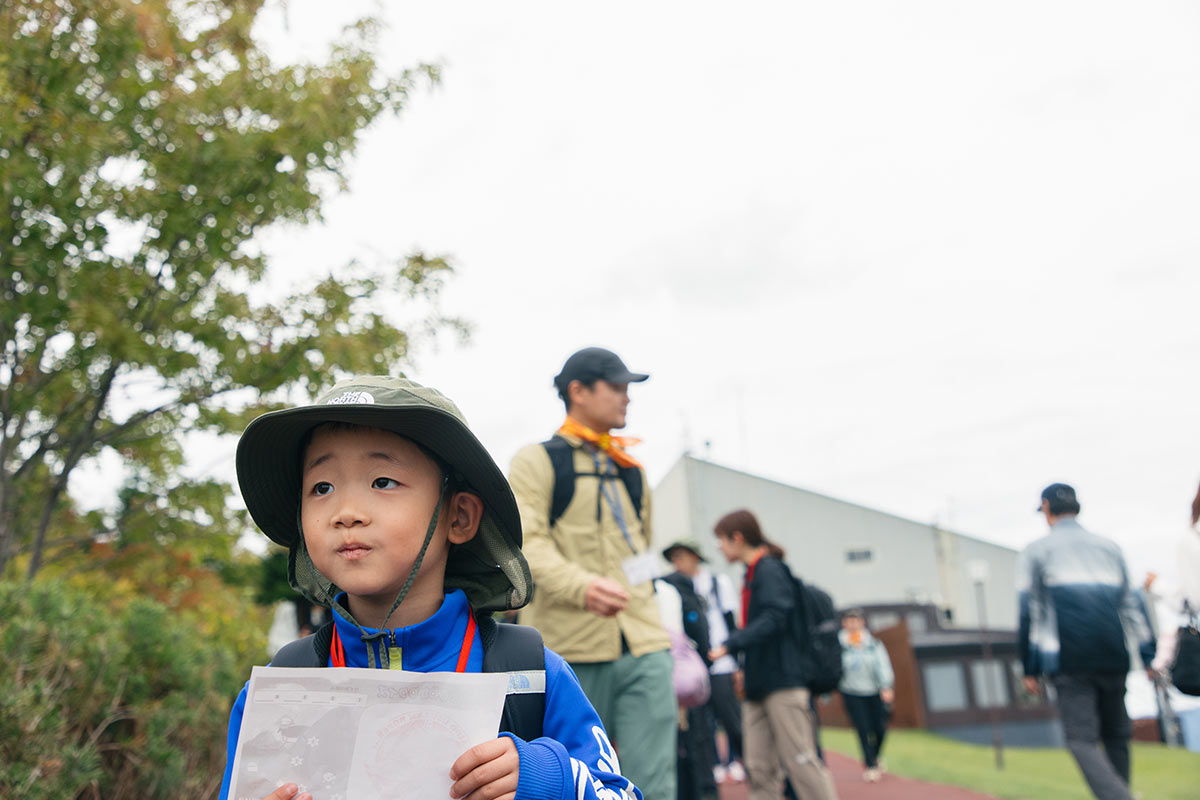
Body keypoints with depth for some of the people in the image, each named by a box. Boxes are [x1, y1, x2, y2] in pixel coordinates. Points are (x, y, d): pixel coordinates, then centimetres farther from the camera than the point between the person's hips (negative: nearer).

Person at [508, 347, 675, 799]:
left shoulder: (632, 470, 19)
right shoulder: (536, 462, 2)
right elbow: (527, 543, -11)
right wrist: (582, 587, -28)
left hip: (643, 650, 4)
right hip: (571, 652, -4)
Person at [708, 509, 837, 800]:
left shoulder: (769, 569, -10)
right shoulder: (752, 573, 18)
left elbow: (774, 618, -21)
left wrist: (730, 645, -23)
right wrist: (744, 666, 16)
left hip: (782, 681, -9)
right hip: (758, 686, 9)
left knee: (800, 760, -7)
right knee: (760, 767, 8)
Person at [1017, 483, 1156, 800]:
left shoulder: (1036, 551, 5)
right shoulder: (1109, 546, 16)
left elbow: (1027, 613, 1)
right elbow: (1132, 605, 14)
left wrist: (1030, 668, 5)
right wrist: (1149, 657, 16)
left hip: (1070, 663, -4)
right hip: (1114, 657, 4)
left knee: (1082, 740, -6)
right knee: (1116, 736, 16)